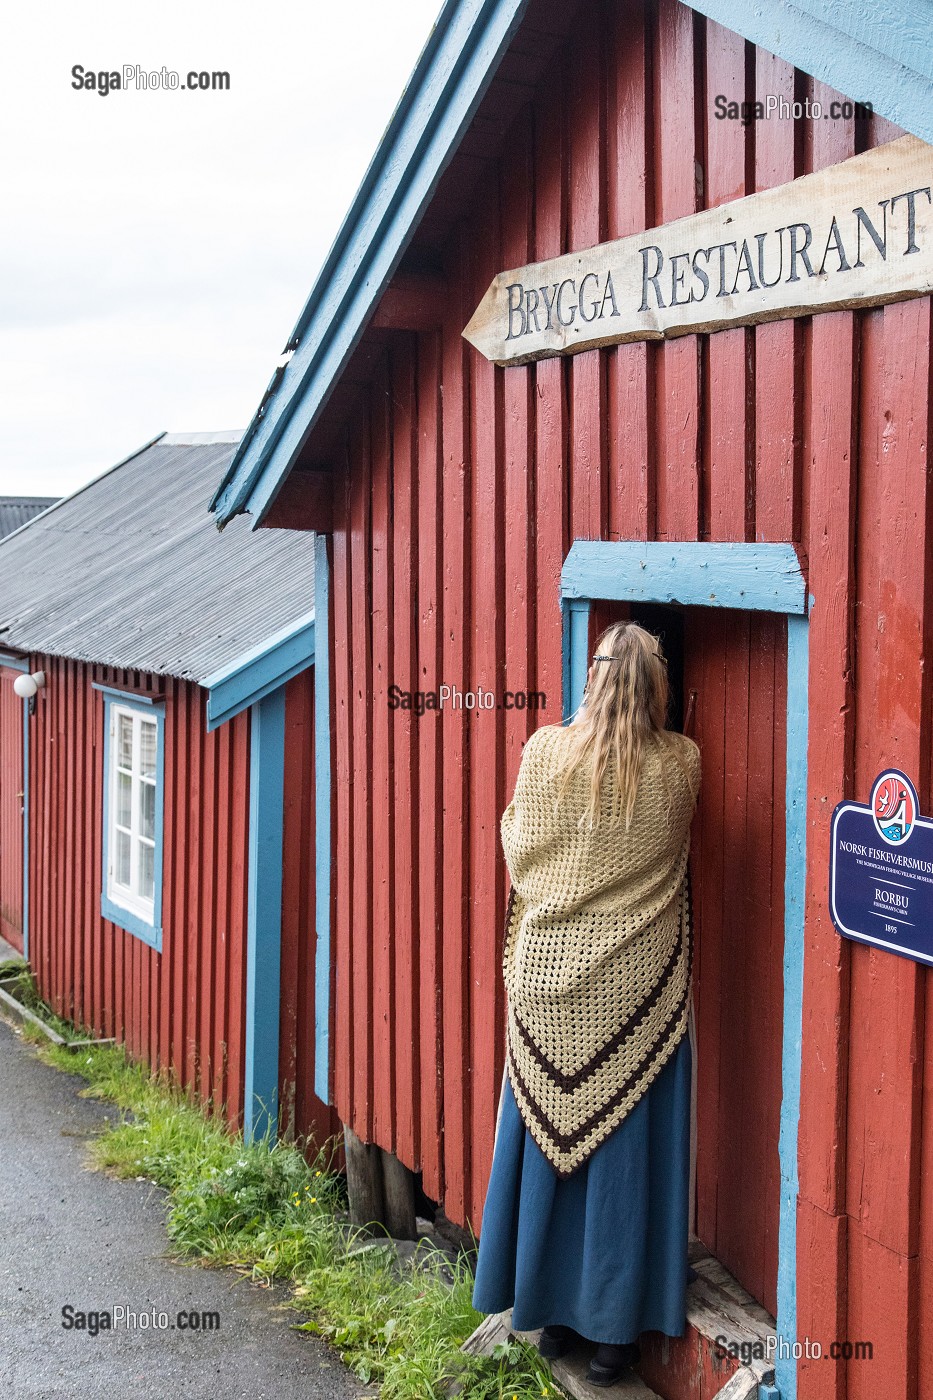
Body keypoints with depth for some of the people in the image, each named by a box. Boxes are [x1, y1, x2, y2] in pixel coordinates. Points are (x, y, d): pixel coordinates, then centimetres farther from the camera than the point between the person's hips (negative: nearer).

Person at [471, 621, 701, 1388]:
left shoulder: (546, 752, -6)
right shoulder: (682, 765, -6)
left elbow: (519, 852, 5)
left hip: (549, 979, 1)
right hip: (636, 988, -1)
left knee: (547, 1137, 13)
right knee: (624, 1149, 7)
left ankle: (552, 1313, 24)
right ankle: (612, 1326, 14)